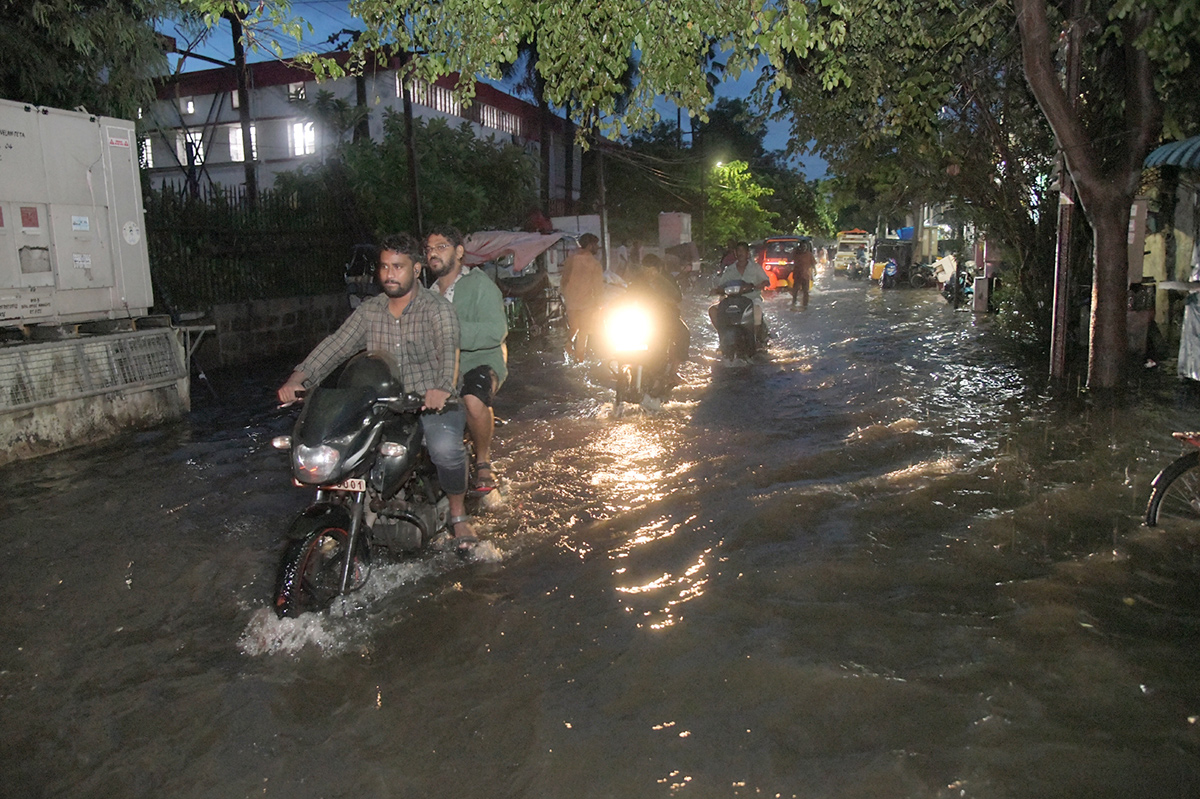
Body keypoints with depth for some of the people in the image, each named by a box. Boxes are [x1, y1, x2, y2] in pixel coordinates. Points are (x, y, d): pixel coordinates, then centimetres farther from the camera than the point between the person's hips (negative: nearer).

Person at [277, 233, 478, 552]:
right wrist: (298, 379, -15)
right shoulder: (369, 310, 9)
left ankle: (458, 513, -4)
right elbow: (334, 345, 1)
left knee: (445, 446, -33)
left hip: (432, 402, -5)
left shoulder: (437, 308, -6)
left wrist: (442, 388, -45)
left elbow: (448, 347, -24)